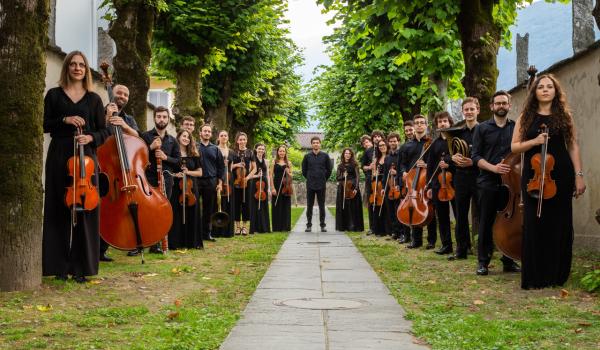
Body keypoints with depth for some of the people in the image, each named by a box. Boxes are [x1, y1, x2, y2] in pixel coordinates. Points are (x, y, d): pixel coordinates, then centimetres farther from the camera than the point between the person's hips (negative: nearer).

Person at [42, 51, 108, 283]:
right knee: (59, 209, -1)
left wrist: (91, 137, -12)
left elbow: (103, 132, 8)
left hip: (86, 156, 1)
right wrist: (64, 120, -11)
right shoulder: (54, 95, 8)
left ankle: (81, 266, 3)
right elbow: (45, 125, 4)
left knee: (85, 209, -3)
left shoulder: (94, 99, 11)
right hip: (59, 156, -1)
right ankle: (60, 265, 6)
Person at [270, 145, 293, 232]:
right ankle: (276, 227, 5)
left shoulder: (288, 163, 10)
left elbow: (291, 177, 14)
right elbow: (271, 175, 0)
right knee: (276, 207, 0)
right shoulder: (274, 162, 5)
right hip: (276, 186, -1)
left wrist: (288, 173, -9)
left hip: (286, 187, 1)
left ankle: (285, 227, 8)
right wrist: (272, 188, -9)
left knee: (286, 207, 2)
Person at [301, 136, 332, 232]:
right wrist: (309, 178, 10)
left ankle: (322, 225, 8)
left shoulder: (325, 156, 2)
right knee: (309, 205, 4)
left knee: (322, 205, 3)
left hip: (321, 185, 0)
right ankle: (309, 225, 10)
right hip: (310, 185, 1)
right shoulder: (307, 156, 3)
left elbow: (329, 170, 8)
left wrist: (324, 179, 8)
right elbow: (304, 170, 11)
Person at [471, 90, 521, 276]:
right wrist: (493, 168, -14)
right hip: (488, 182, -1)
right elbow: (476, 156, 1)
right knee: (486, 223, 1)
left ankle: (509, 261, 13)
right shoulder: (482, 128, 6)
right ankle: (483, 261, 8)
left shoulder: (516, 128, 11)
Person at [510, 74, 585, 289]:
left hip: (561, 177, 0)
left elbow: (573, 146, 5)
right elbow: (514, 146, 5)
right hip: (533, 176, 0)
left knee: (560, 226, 2)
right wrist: (534, 141, -12)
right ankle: (534, 278, 5)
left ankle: (556, 276, 12)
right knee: (534, 226, -1)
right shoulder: (526, 117, 9)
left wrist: (579, 175, -2)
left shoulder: (564, 116, 8)